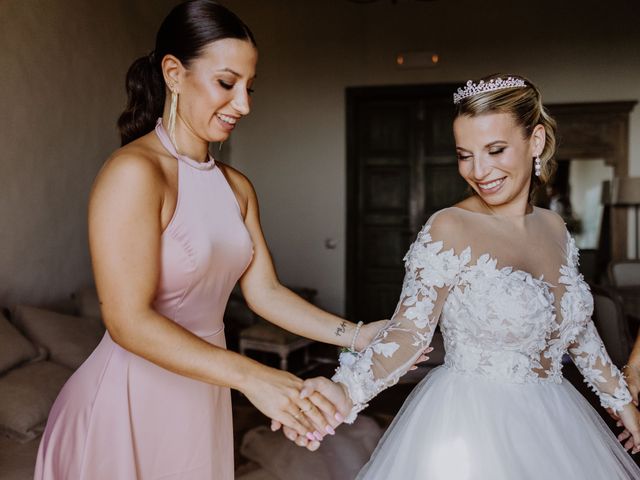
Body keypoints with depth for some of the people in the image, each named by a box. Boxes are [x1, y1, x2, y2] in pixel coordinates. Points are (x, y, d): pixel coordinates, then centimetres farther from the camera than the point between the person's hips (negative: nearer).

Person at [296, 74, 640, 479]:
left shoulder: (554, 227, 2)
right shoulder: (449, 230, -16)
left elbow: (578, 327, 13)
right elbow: (409, 330, -20)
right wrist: (346, 390, -35)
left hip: (554, 423, 6)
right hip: (470, 428, -6)